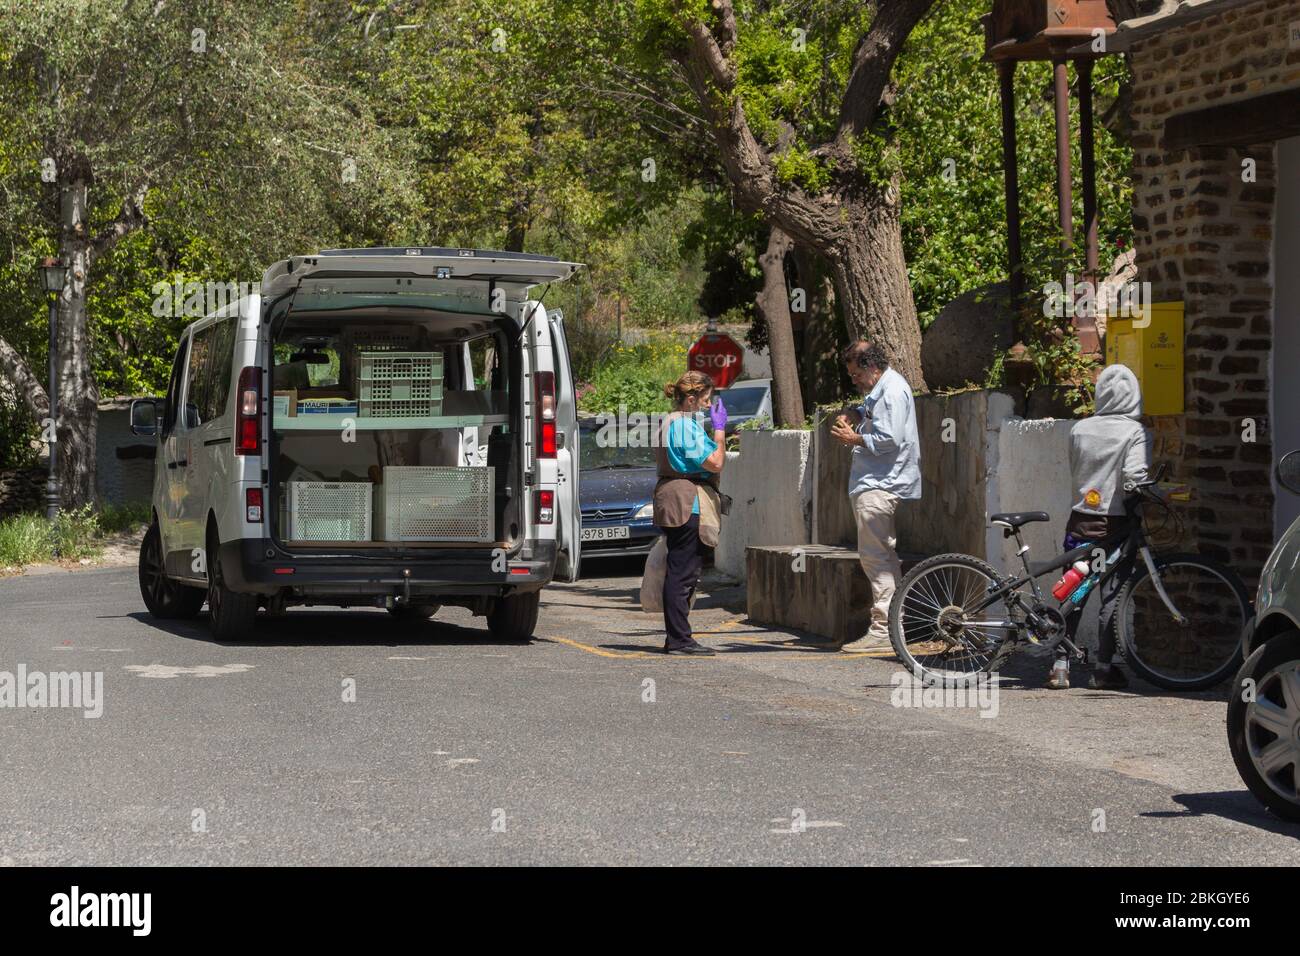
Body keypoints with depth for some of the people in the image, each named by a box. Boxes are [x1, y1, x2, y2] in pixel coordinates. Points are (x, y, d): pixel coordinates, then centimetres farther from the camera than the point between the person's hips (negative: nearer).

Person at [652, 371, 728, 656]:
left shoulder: (671, 421, 18)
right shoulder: (685, 425, -15)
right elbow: (715, 463, -15)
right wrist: (720, 428, -8)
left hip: (674, 503, 11)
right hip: (688, 502, -11)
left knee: (681, 572, 13)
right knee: (683, 573, -9)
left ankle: (676, 638, 16)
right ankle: (679, 639, -8)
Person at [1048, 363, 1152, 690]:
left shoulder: (1079, 430, 4)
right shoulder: (1136, 432, -9)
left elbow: (1074, 474, 11)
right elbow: (1134, 477, -19)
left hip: (1081, 519, 4)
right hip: (1117, 522, -4)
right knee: (1113, 595, 3)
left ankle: (1060, 665, 6)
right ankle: (1104, 668, 3)